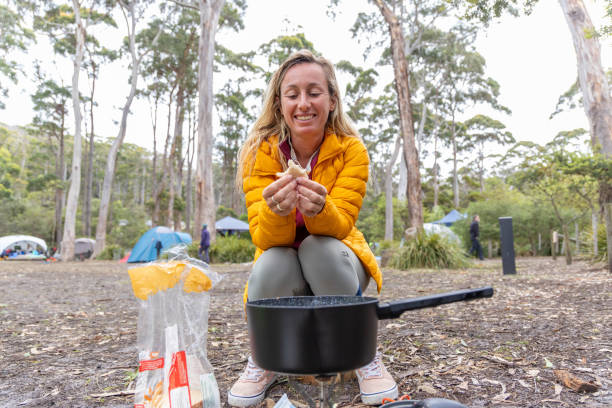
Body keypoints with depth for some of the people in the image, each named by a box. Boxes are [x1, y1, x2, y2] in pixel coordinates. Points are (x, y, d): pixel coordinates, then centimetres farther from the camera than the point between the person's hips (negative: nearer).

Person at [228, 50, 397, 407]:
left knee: (321, 247, -32)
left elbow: (341, 225, -25)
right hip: (283, 275, 0)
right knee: (273, 263, -33)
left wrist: (320, 209, -48)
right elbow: (265, 237, -22)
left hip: (337, 266, 0)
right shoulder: (261, 152, -14)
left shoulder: (351, 150, -14)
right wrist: (275, 210, -45)